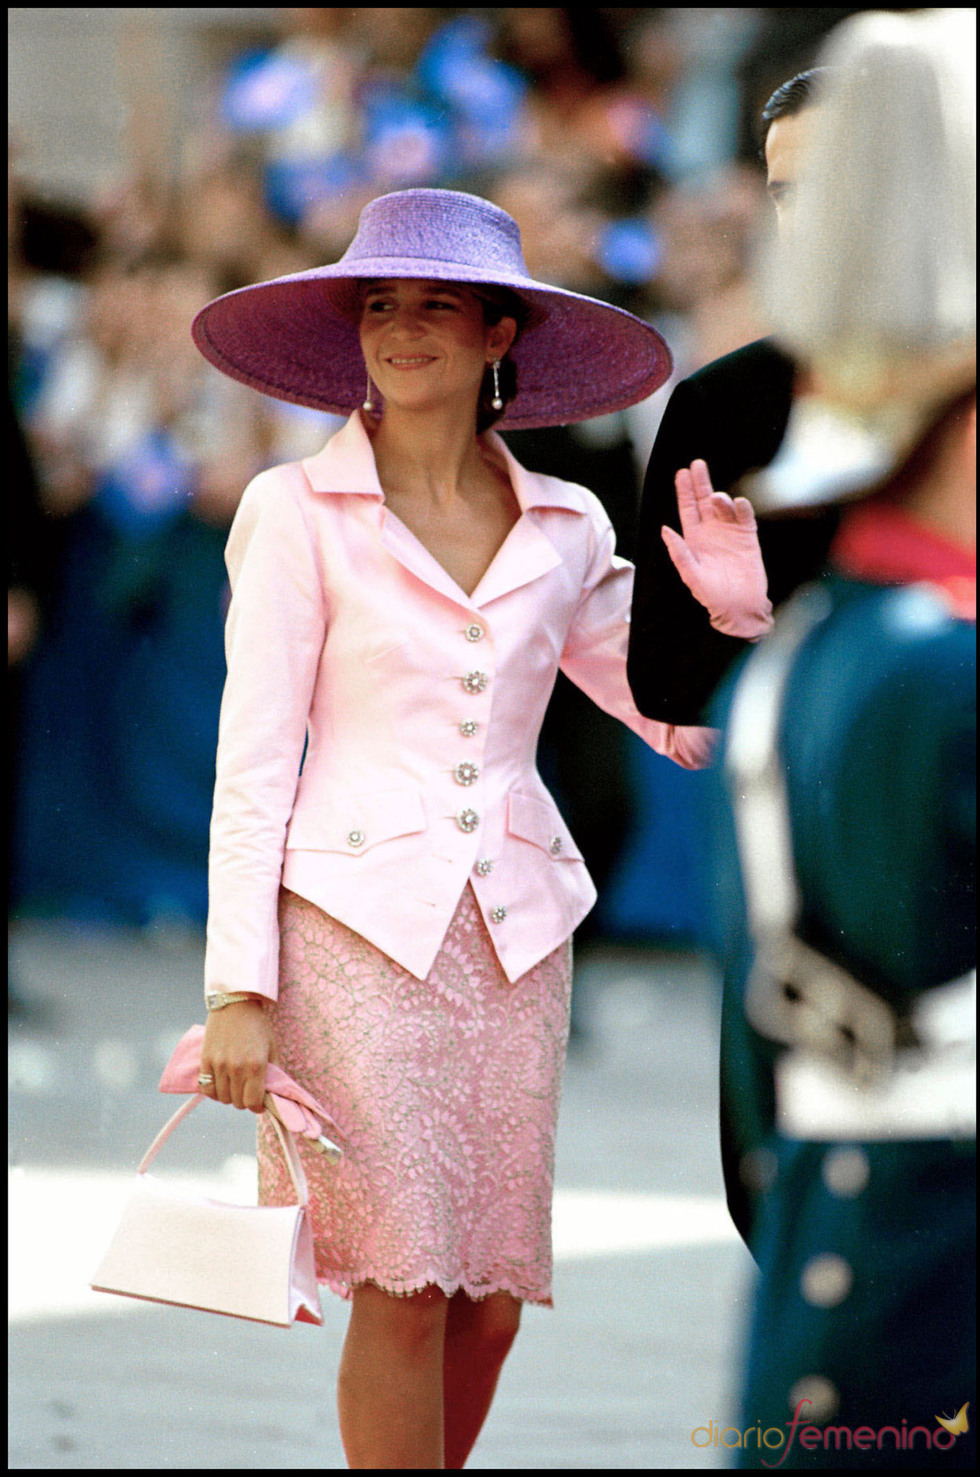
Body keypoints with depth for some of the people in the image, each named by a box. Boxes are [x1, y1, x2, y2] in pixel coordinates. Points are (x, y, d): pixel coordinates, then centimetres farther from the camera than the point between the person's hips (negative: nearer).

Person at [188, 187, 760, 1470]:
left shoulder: (565, 529, 9)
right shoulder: (299, 512, 0)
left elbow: (687, 725, 13)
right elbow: (252, 762, -1)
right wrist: (238, 988, -7)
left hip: (514, 933, 4)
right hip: (354, 920, -4)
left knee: (490, 1305, 3)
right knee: (404, 1291, -10)